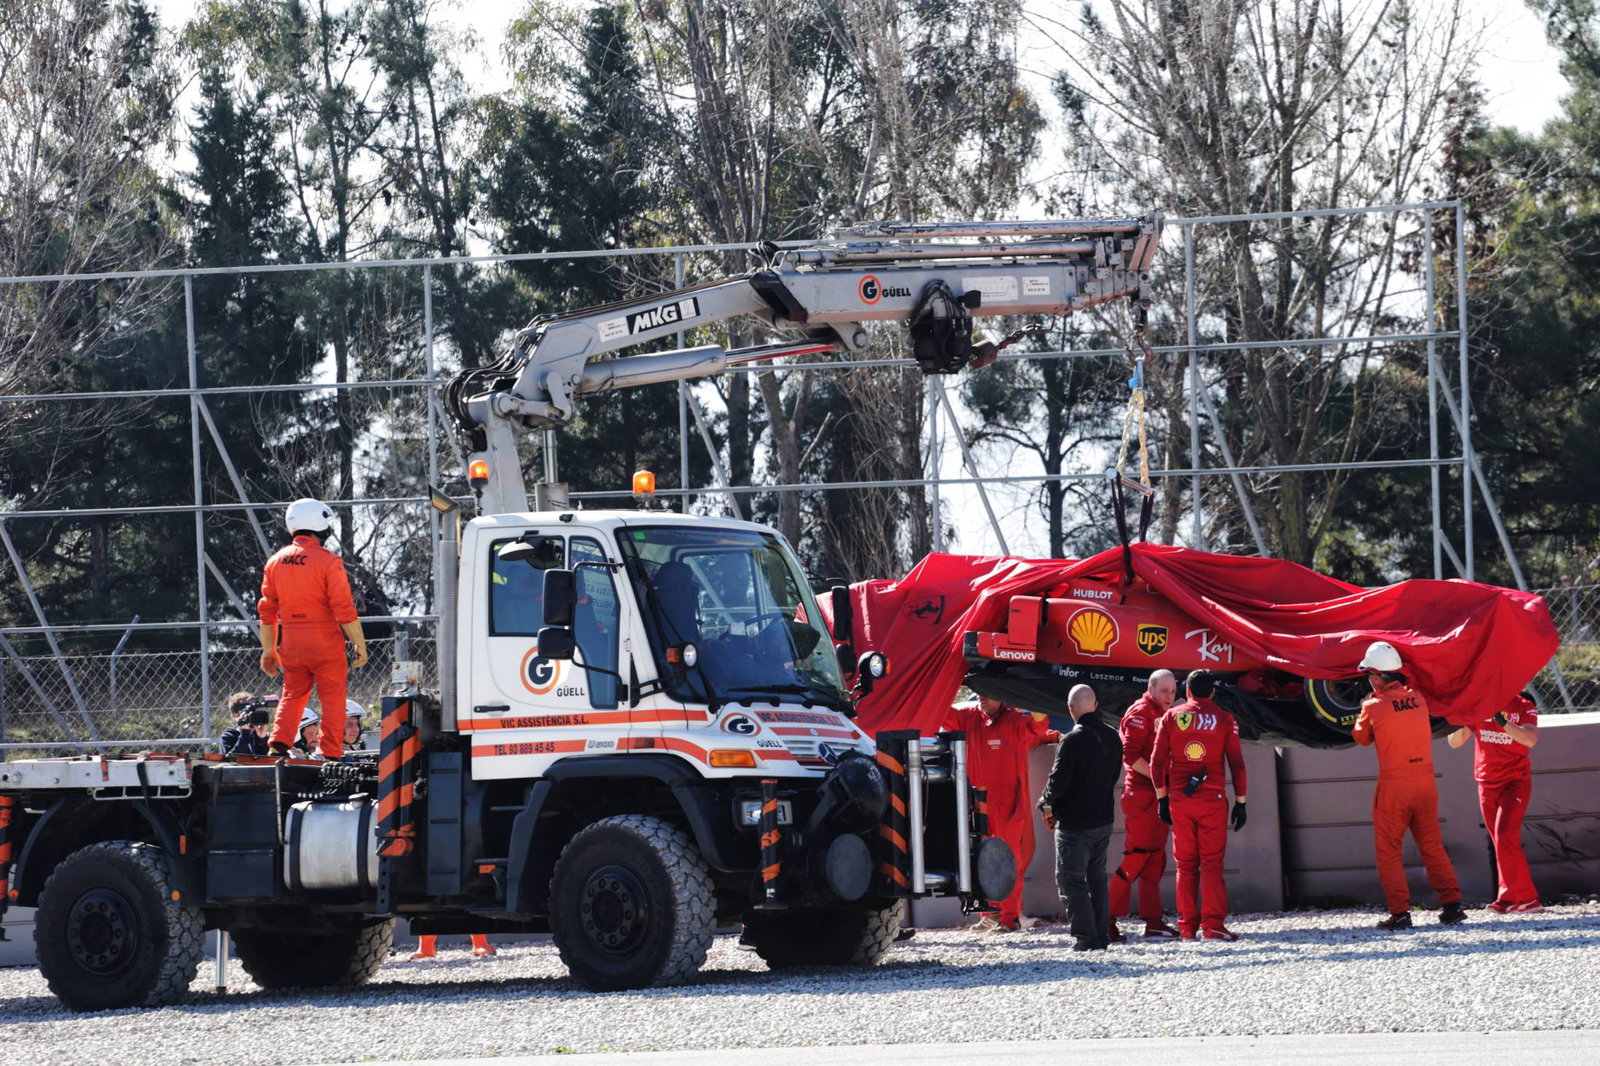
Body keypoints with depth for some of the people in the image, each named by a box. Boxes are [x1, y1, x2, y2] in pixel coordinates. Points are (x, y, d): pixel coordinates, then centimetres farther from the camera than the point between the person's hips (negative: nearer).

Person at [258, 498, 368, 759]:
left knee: (293, 694, 17)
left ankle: (278, 745, 2)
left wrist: (268, 649, 16)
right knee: (332, 698, 3)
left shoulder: (276, 561, 6)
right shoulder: (328, 561, -11)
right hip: (326, 642, -5)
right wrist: (360, 645, -6)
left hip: (292, 642, 5)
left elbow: (267, 610, 9)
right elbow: (345, 610, -13)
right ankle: (331, 753, 0)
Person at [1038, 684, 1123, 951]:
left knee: (1071, 879, 0)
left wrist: (1047, 805, 2)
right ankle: (1102, 936, 17)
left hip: (1074, 824, -7)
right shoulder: (1112, 737, 4)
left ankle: (1086, 937, -6)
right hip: (1104, 819, 7)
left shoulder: (1073, 741, -20)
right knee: (1097, 878, 17)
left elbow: (1058, 779, -16)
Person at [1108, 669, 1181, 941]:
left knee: (1154, 860, 8)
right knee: (1137, 857, -12)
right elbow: (1129, 756, -18)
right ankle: (1107, 918, -9)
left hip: (1157, 795, 9)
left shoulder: (1162, 715, 19)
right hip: (1140, 794, -9)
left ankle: (1153, 923, 10)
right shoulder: (1140, 713, -10)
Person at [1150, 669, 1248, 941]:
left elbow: (1157, 761, 3)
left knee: (1186, 863, 9)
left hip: (1179, 799, 2)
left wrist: (1162, 797, 10)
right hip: (1213, 798, -2)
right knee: (1212, 862, -1)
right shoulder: (1224, 719, 1)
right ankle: (1212, 924, -9)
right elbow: (1236, 763, -1)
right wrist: (1240, 803, 5)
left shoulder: (1171, 717, 5)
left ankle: (1187, 925, 8)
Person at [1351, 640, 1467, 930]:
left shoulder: (1374, 707, -11)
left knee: (1388, 850, 5)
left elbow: (1361, 738, 6)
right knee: (1432, 846, 12)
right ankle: (1452, 904, 5)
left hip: (1393, 785, -4)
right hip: (1424, 780, 4)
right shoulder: (1418, 699, 2)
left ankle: (1399, 911, -2)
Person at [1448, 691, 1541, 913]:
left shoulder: (1523, 707, -4)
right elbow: (1455, 742, 2)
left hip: (1515, 782, -5)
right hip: (1487, 784, 5)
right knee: (1501, 842, 4)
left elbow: (1530, 739, -22)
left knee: (1505, 837, -19)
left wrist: (1502, 722, -34)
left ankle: (1510, 898, -18)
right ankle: (1528, 899, 8)